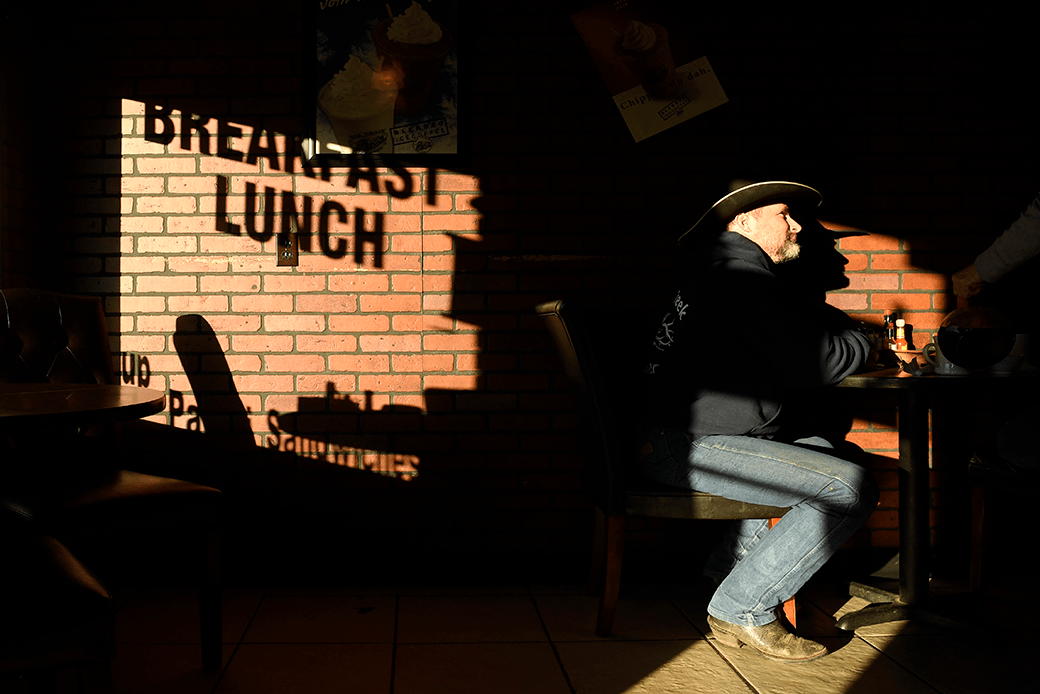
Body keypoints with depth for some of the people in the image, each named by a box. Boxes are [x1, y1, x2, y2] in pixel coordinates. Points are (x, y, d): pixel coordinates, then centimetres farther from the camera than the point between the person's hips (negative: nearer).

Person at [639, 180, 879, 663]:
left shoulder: (721, 272, 22)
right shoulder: (739, 274, -11)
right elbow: (814, 364, -14)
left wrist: (844, 333, 9)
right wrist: (860, 343, 5)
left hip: (701, 437, 11)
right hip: (687, 446, -11)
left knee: (825, 451, 25)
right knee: (851, 488, -15)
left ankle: (729, 567, 18)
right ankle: (741, 608, -7)